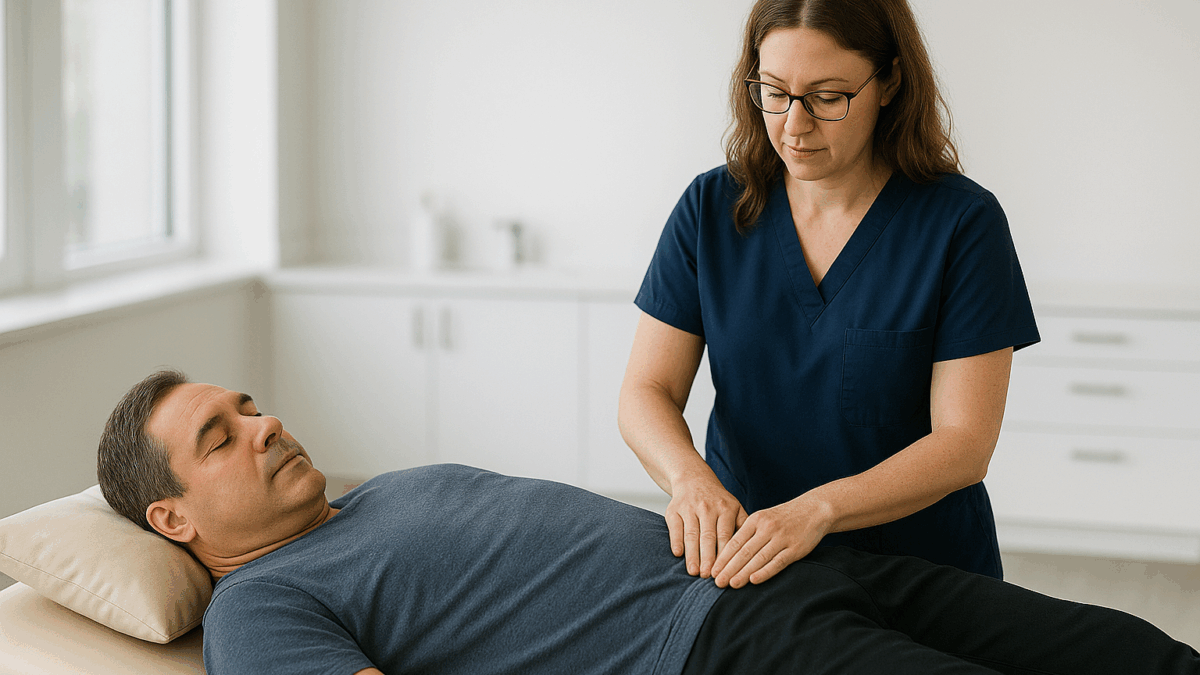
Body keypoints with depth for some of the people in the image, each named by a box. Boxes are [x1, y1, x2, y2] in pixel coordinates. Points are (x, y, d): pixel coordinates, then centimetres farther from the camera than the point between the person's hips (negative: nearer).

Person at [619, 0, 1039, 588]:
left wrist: (820, 509, -28)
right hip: (739, 551, 2)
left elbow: (964, 445, -12)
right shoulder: (710, 208, 1)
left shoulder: (964, 224, -8)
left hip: (920, 571, -2)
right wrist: (690, 476, -23)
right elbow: (646, 390, -1)